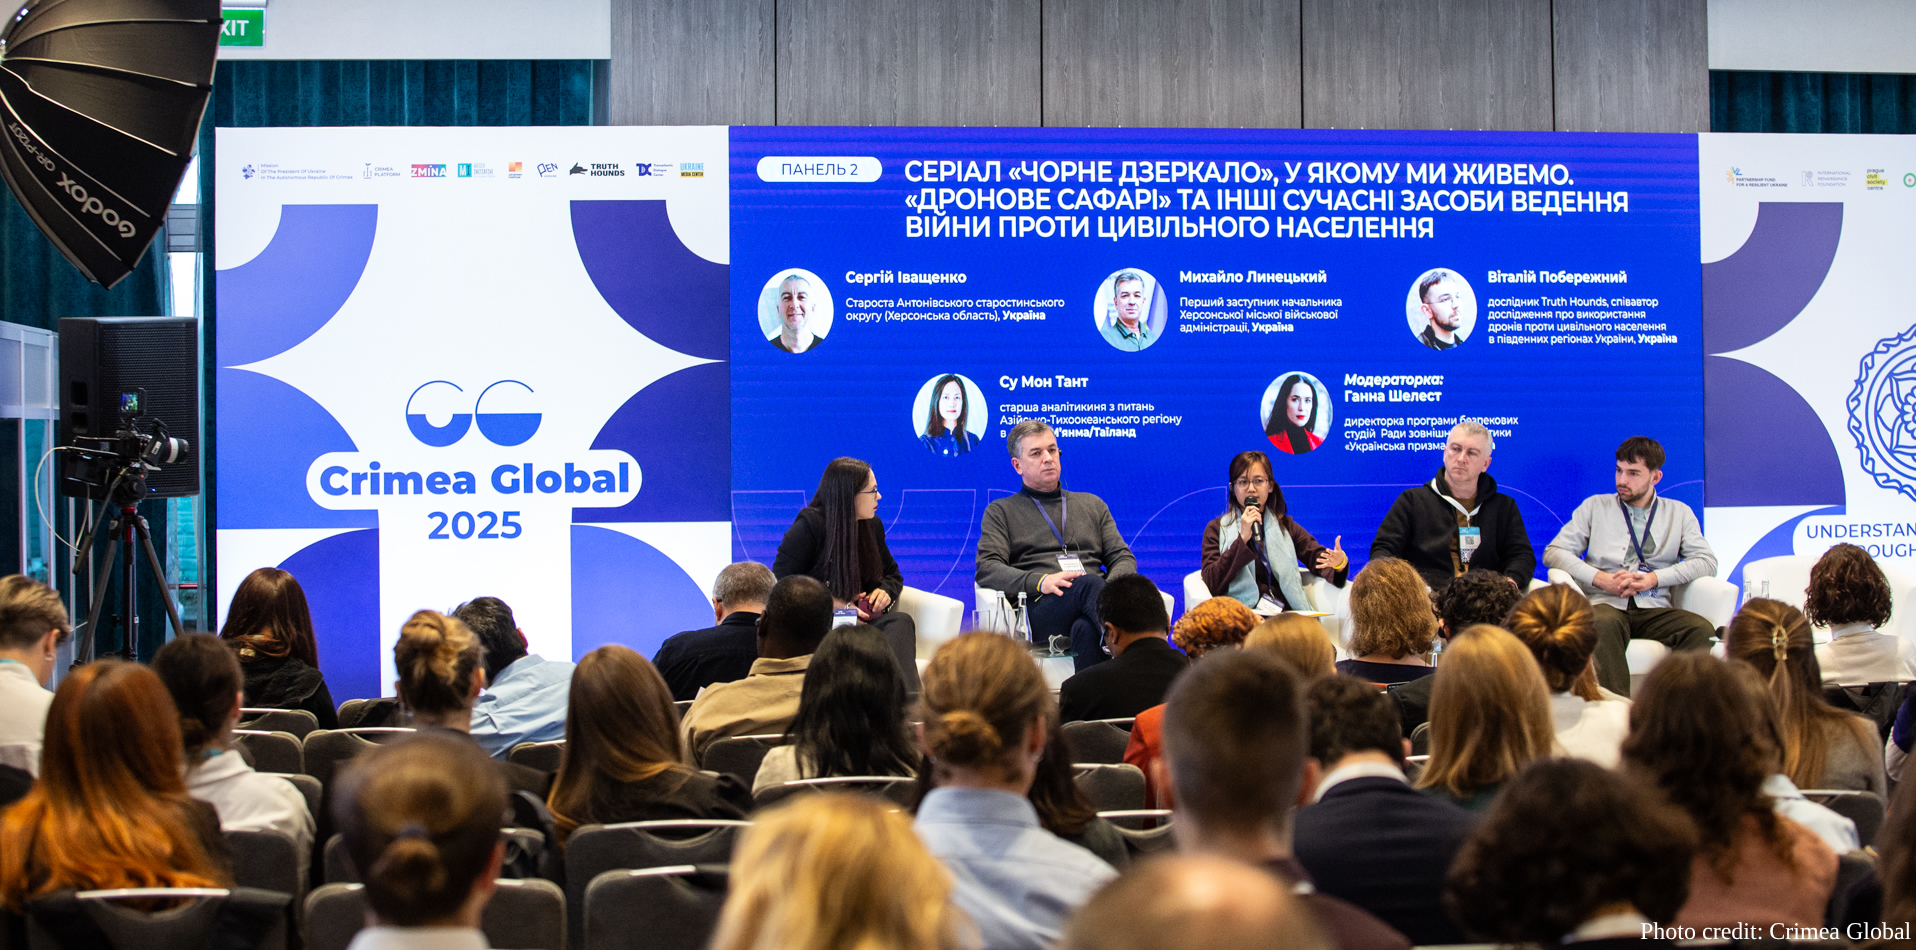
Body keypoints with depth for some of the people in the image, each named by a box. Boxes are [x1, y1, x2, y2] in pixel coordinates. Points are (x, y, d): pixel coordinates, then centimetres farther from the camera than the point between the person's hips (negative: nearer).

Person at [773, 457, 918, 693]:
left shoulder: (871, 525, 11)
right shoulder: (808, 527, -8)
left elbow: (892, 574, 26)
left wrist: (885, 591, 0)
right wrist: (832, 603, -17)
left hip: (861, 617, 5)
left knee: (900, 621, -28)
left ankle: (907, 699, -49)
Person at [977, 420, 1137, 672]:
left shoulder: (1092, 504, 32)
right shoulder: (1001, 512, 22)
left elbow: (1124, 558, 24)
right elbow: (987, 569, 6)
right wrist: (1040, 581, -13)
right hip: (1039, 607, -3)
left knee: (1088, 629, -38)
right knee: (1089, 584, -38)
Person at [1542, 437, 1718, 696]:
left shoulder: (1679, 513, 18)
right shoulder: (1595, 507, 16)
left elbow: (1707, 562, 6)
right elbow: (1554, 552, 8)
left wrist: (1653, 578, -9)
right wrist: (1601, 579, -8)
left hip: (1654, 609, 1)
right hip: (1605, 604, -1)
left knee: (1702, 630, -31)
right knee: (1604, 624, -39)